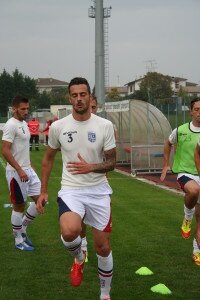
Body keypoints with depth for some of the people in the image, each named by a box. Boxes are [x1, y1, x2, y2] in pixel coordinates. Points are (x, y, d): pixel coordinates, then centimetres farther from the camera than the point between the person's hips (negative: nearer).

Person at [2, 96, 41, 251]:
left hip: (28, 170, 9)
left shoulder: (24, 123, 11)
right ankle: (19, 240, 15)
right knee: (19, 206, 2)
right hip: (16, 172, -9)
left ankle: (22, 229, 23)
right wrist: (20, 170, -24)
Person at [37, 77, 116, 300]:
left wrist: (91, 167, -21)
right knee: (69, 231, -32)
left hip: (99, 192, 1)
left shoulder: (105, 125, -5)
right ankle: (79, 258, 4)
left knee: (103, 247, 7)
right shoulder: (58, 126, -2)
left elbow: (111, 162, -1)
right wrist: (43, 191, 10)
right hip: (71, 190, -1)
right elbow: (48, 158, 12)